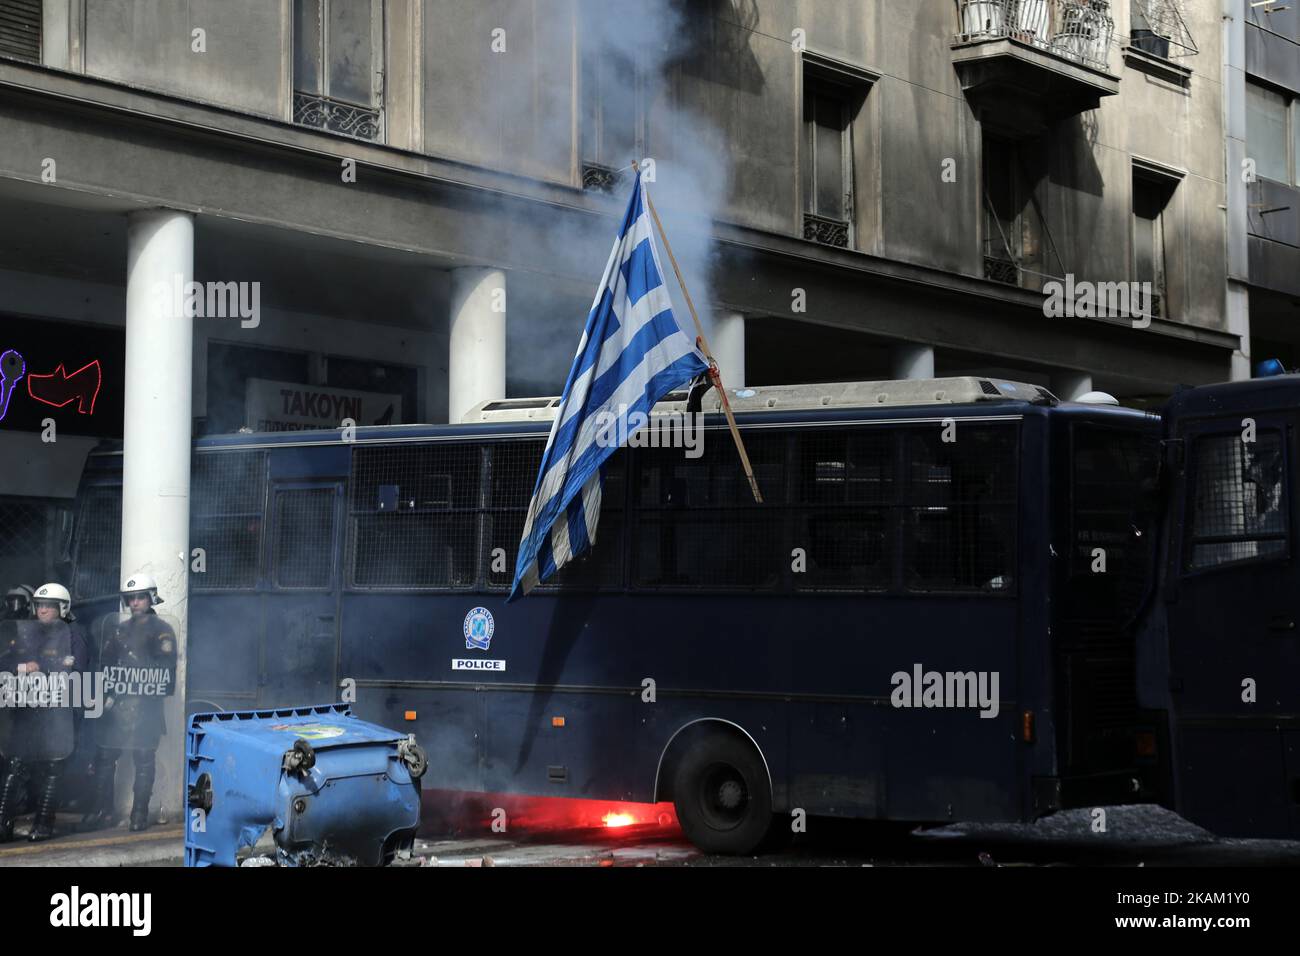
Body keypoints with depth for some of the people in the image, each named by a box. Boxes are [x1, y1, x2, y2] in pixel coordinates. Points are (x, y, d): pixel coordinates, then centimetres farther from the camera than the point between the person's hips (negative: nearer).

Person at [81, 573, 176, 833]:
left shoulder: (162, 631, 3)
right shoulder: (119, 631, 19)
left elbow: (166, 668, -4)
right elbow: (105, 665, 17)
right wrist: (108, 694, 4)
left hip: (147, 706, -4)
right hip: (118, 704, 5)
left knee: (144, 760, -2)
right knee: (104, 756, 0)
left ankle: (140, 813, 2)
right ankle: (101, 811, 5)